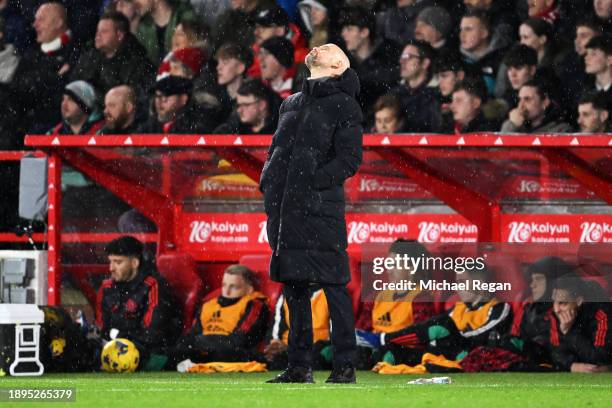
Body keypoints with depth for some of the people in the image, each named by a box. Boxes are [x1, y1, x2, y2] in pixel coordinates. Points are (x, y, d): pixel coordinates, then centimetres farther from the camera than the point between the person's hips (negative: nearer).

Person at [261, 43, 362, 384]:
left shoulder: (344, 105, 3)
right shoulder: (291, 104, 22)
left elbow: (350, 159, -5)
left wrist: (315, 181, -15)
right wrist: (268, 183, 9)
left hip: (320, 207, -7)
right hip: (284, 208, 7)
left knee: (333, 285, -7)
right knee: (294, 286, 7)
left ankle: (345, 367, -6)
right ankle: (300, 366, 11)